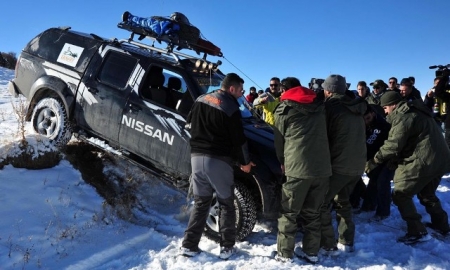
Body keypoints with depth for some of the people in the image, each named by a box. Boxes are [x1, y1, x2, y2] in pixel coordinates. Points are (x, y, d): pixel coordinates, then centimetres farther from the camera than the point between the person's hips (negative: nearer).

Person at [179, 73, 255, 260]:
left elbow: (190, 124, 20)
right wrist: (245, 162, 7)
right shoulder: (230, 108, -9)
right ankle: (227, 247, 12)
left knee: (200, 202, 15)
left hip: (197, 156, 6)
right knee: (226, 203, 9)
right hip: (218, 159, -5)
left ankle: (189, 245, 14)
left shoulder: (200, 100, 11)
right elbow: (238, 139, -6)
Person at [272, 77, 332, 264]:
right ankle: (311, 252, 22)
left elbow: (279, 140, 7)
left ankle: (284, 253, 14)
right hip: (322, 167, 5)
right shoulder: (319, 105, 16)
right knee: (312, 212, 16)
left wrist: (283, 162, 23)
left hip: (297, 168, -4)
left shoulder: (283, 110, 4)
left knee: (288, 213, 9)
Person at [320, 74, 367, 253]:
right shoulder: (356, 108, 13)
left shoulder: (331, 106, -9)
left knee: (322, 203, 4)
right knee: (343, 201, 21)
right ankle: (346, 242, 23)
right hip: (357, 164, 8)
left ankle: (327, 243, 7)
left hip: (338, 164, -8)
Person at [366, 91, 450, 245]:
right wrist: (393, 161, 14)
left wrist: (374, 161, -11)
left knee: (400, 195, -2)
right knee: (427, 194, 28)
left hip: (423, 162, -10)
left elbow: (392, 146, -19)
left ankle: (417, 232, -2)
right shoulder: (416, 113, 19)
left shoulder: (402, 117, -13)